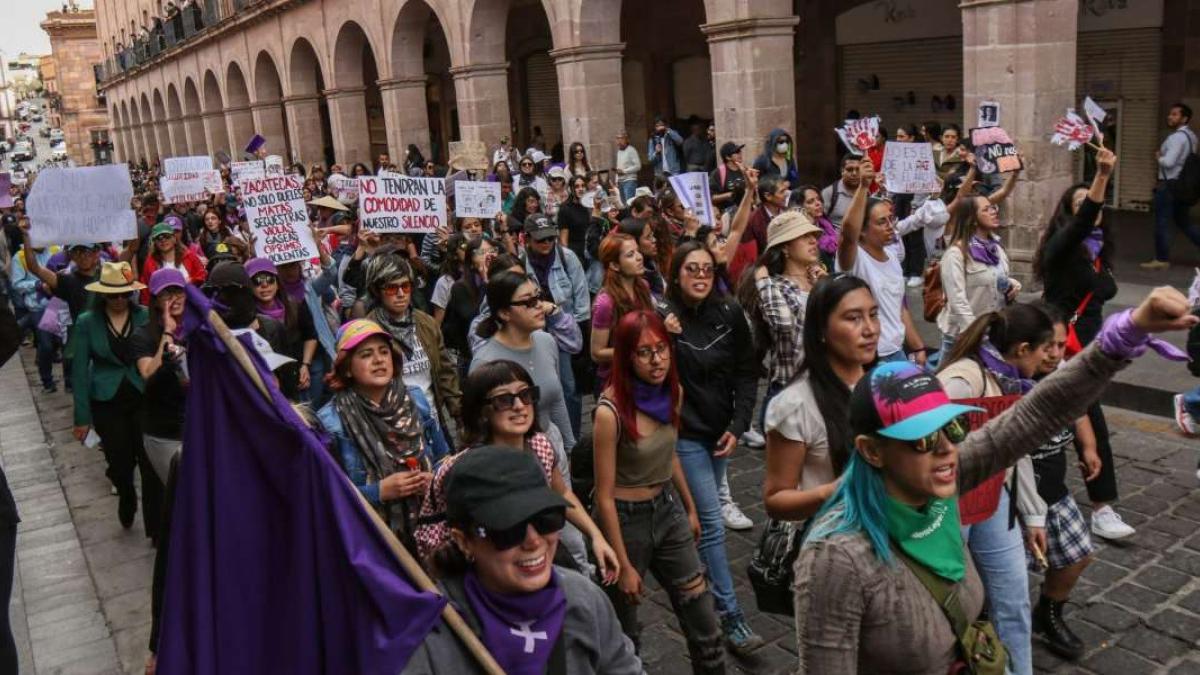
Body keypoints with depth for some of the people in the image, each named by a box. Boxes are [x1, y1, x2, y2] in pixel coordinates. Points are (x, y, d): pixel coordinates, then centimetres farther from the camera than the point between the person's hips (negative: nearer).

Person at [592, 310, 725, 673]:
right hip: (627, 518, -6)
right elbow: (605, 495, -18)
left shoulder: (671, 393, -4)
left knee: (704, 624, 10)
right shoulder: (611, 412, -24)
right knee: (623, 632, 12)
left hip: (669, 509, 6)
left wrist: (690, 508, 19)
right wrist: (623, 565, -15)